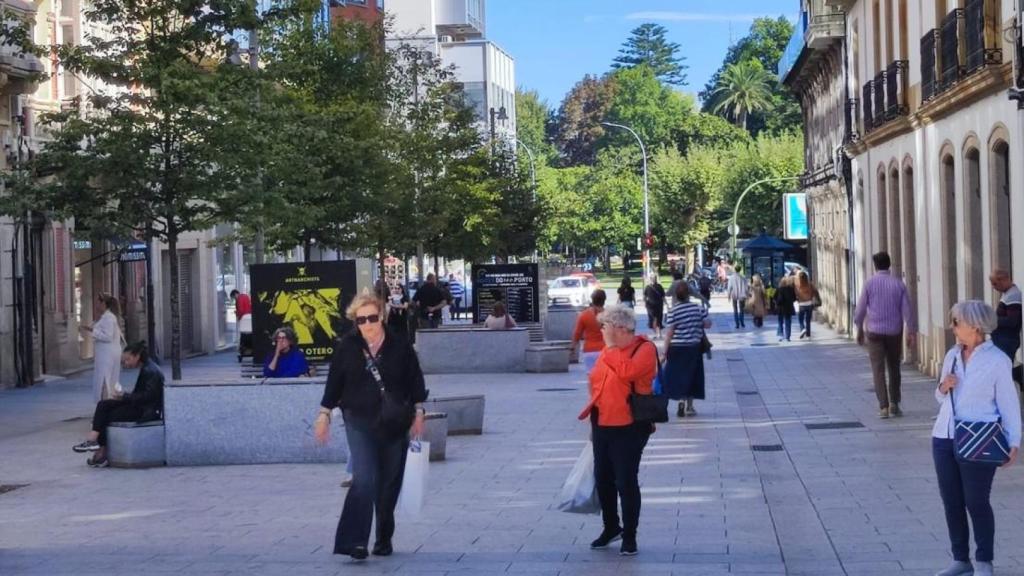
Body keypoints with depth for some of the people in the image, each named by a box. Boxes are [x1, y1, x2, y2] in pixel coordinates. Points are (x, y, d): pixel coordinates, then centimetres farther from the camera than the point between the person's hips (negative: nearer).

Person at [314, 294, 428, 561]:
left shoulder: (400, 346, -1)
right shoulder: (347, 346, -1)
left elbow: (415, 381, 7)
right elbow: (334, 382, 6)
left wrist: (418, 413, 6)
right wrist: (324, 414, 5)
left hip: (395, 425, 2)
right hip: (360, 422, -2)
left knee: (389, 484, 10)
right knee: (363, 480, -17)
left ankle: (384, 539, 25)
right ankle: (354, 540, -20)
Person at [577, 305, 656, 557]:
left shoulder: (645, 349, -12)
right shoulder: (607, 351, 11)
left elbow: (627, 372, -31)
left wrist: (612, 348, -19)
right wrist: (593, 421, 20)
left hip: (628, 428, -7)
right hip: (602, 427, 7)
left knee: (626, 482, -3)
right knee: (603, 480, 14)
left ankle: (629, 536, 9)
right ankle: (611, 527, 31)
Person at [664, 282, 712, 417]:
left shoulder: (673, 311, -10)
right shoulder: (698, 308, -5)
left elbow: (670, 332, -11)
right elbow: (707, 324, -1)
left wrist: (665, 351, -5)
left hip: (676, 348, -2)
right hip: (693, 348, 2)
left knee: (678, 376, 8)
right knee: (692, 376, 12)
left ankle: (681, 401, -9)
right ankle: (689, 406, 15)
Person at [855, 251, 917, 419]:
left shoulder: (870, 283, -5)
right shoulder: (898, 284, -1)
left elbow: (860, 309, -1)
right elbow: (907, 309, -2)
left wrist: (859, 329, 12)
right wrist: (912, 332, 3)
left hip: (874, 332, -2)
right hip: (894, 332, 2)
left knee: (878, 370, 0)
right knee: (894, 368, 16)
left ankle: (884, 406, -7)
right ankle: (894, 404, 15)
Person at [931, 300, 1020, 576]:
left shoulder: (997, 360, -7)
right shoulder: (952, 355, 10)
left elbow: (1009, 404, -6)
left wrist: (1013, 443, -12)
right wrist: (943, 388, -2)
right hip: (944, 438, 6)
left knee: (976, 502, -3)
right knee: (951, 501, 8)